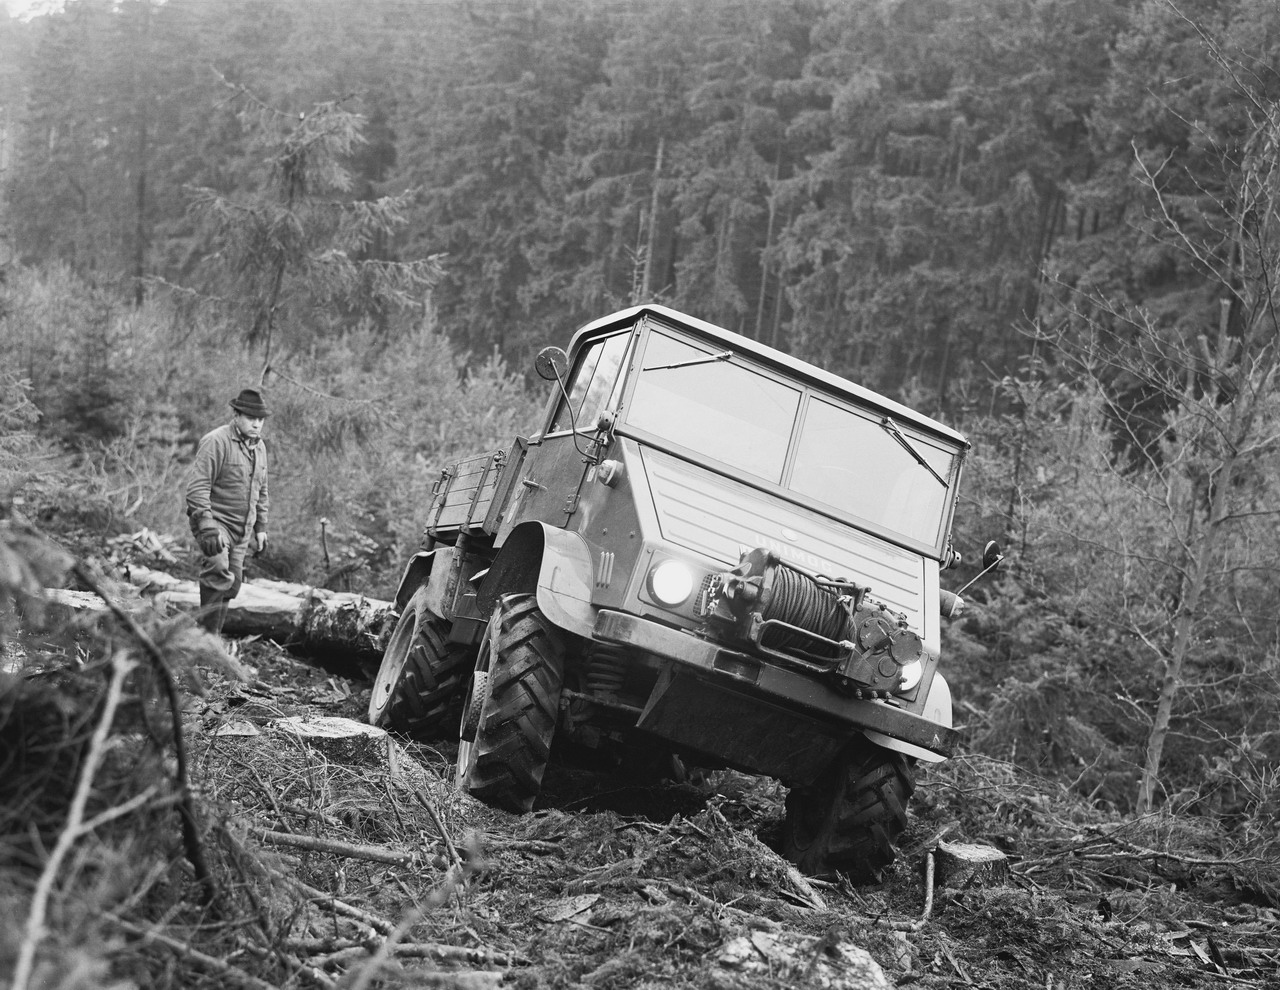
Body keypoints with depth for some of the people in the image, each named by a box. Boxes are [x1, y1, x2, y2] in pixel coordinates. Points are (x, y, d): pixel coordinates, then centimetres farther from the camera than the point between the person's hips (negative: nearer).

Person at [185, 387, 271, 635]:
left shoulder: (259, 446, 13)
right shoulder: (216, 441, -12)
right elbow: (197, 487, -18)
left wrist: (260, 528, 19)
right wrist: (207, 527, -26)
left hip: (242, 529, 8)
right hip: (215, 520, -8)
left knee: (232, 585, 7)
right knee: (219, 574, -26)